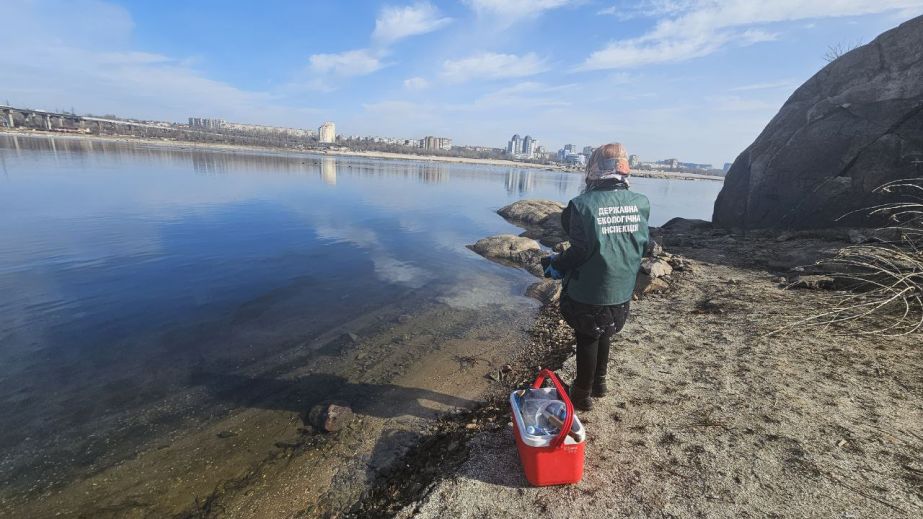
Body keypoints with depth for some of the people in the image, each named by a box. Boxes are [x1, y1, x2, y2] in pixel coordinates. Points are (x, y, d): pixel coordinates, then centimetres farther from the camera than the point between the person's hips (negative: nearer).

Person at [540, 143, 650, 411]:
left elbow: (581, 250, -20)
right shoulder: (641, 203, -4)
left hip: (589, 291, -5)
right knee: (604, 335, 26)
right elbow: (642, 246, 6)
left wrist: (557, 265, -5)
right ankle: (599, 382, 44)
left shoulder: (583, 204, -19)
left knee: (587, 340, 13)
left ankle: (582, 394, 29)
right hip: (622, 291, 5)